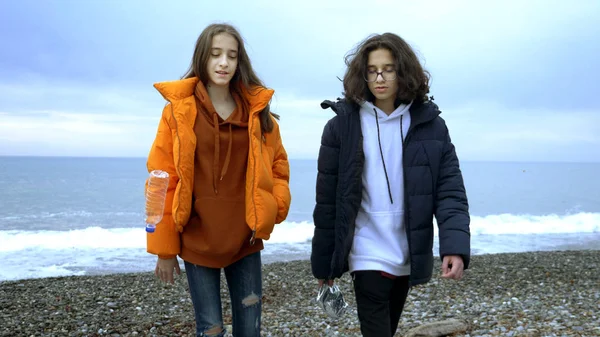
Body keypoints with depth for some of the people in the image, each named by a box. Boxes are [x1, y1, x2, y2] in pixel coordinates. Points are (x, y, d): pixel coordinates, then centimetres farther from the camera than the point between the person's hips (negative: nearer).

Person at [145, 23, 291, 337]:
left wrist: (275, 207, -4)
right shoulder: (178, 110, -4)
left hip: (245, 240, 3)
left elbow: (277, 164, 14)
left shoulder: (257, 110, 4)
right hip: (197, 241, -2)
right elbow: (162, 181, -4)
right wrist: (164, 247, -4)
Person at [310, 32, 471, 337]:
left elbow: (450, 190, -5)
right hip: (368, 255, -2)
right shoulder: (342, 125, -5)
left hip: (407, 255, 3)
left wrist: (455, 246, -20)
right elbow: (327, 200, -2)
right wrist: (323, 262, 1)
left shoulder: (430, 125, -1)